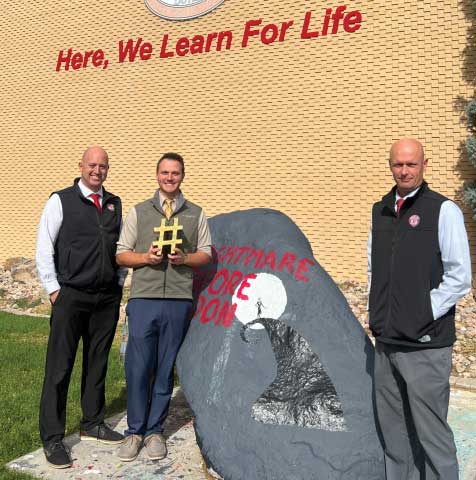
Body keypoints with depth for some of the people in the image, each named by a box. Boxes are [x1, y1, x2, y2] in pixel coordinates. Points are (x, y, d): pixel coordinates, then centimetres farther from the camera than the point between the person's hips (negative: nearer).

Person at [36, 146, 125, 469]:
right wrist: (54, 289, -6)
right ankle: (52, 439, 10)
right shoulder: (61, 200, -3)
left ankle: (93, 424, 30)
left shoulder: (115, 204, 11)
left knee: (98, 364, 14)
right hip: (70, 297, -4)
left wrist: (119, 283, 12)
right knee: (59, 368, 0)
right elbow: (44, 249, -4)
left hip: (108, 299, 5)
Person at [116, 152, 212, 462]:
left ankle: (155, 431, 18)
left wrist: (185, 258, -7)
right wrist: (146, 258, -10)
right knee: (138, 367, -2)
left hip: (179, 300, 1)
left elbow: (205, 254, 12)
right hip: (143, 299, -1)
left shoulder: (196, 214, 11)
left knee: (166, 369, 6)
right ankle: (135, 431, 13)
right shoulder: (138, 212, 9)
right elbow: (121, 255, 9)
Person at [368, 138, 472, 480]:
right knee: (394, 432, 16)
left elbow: (460, 277, -8)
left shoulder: (443, 210, -7)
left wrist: (424, 313, -11)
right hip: (386, 341, 6)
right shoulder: (380, 211, 12)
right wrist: (377, 312, 11)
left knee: (431, 432, 0)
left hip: (425, 345, -6)